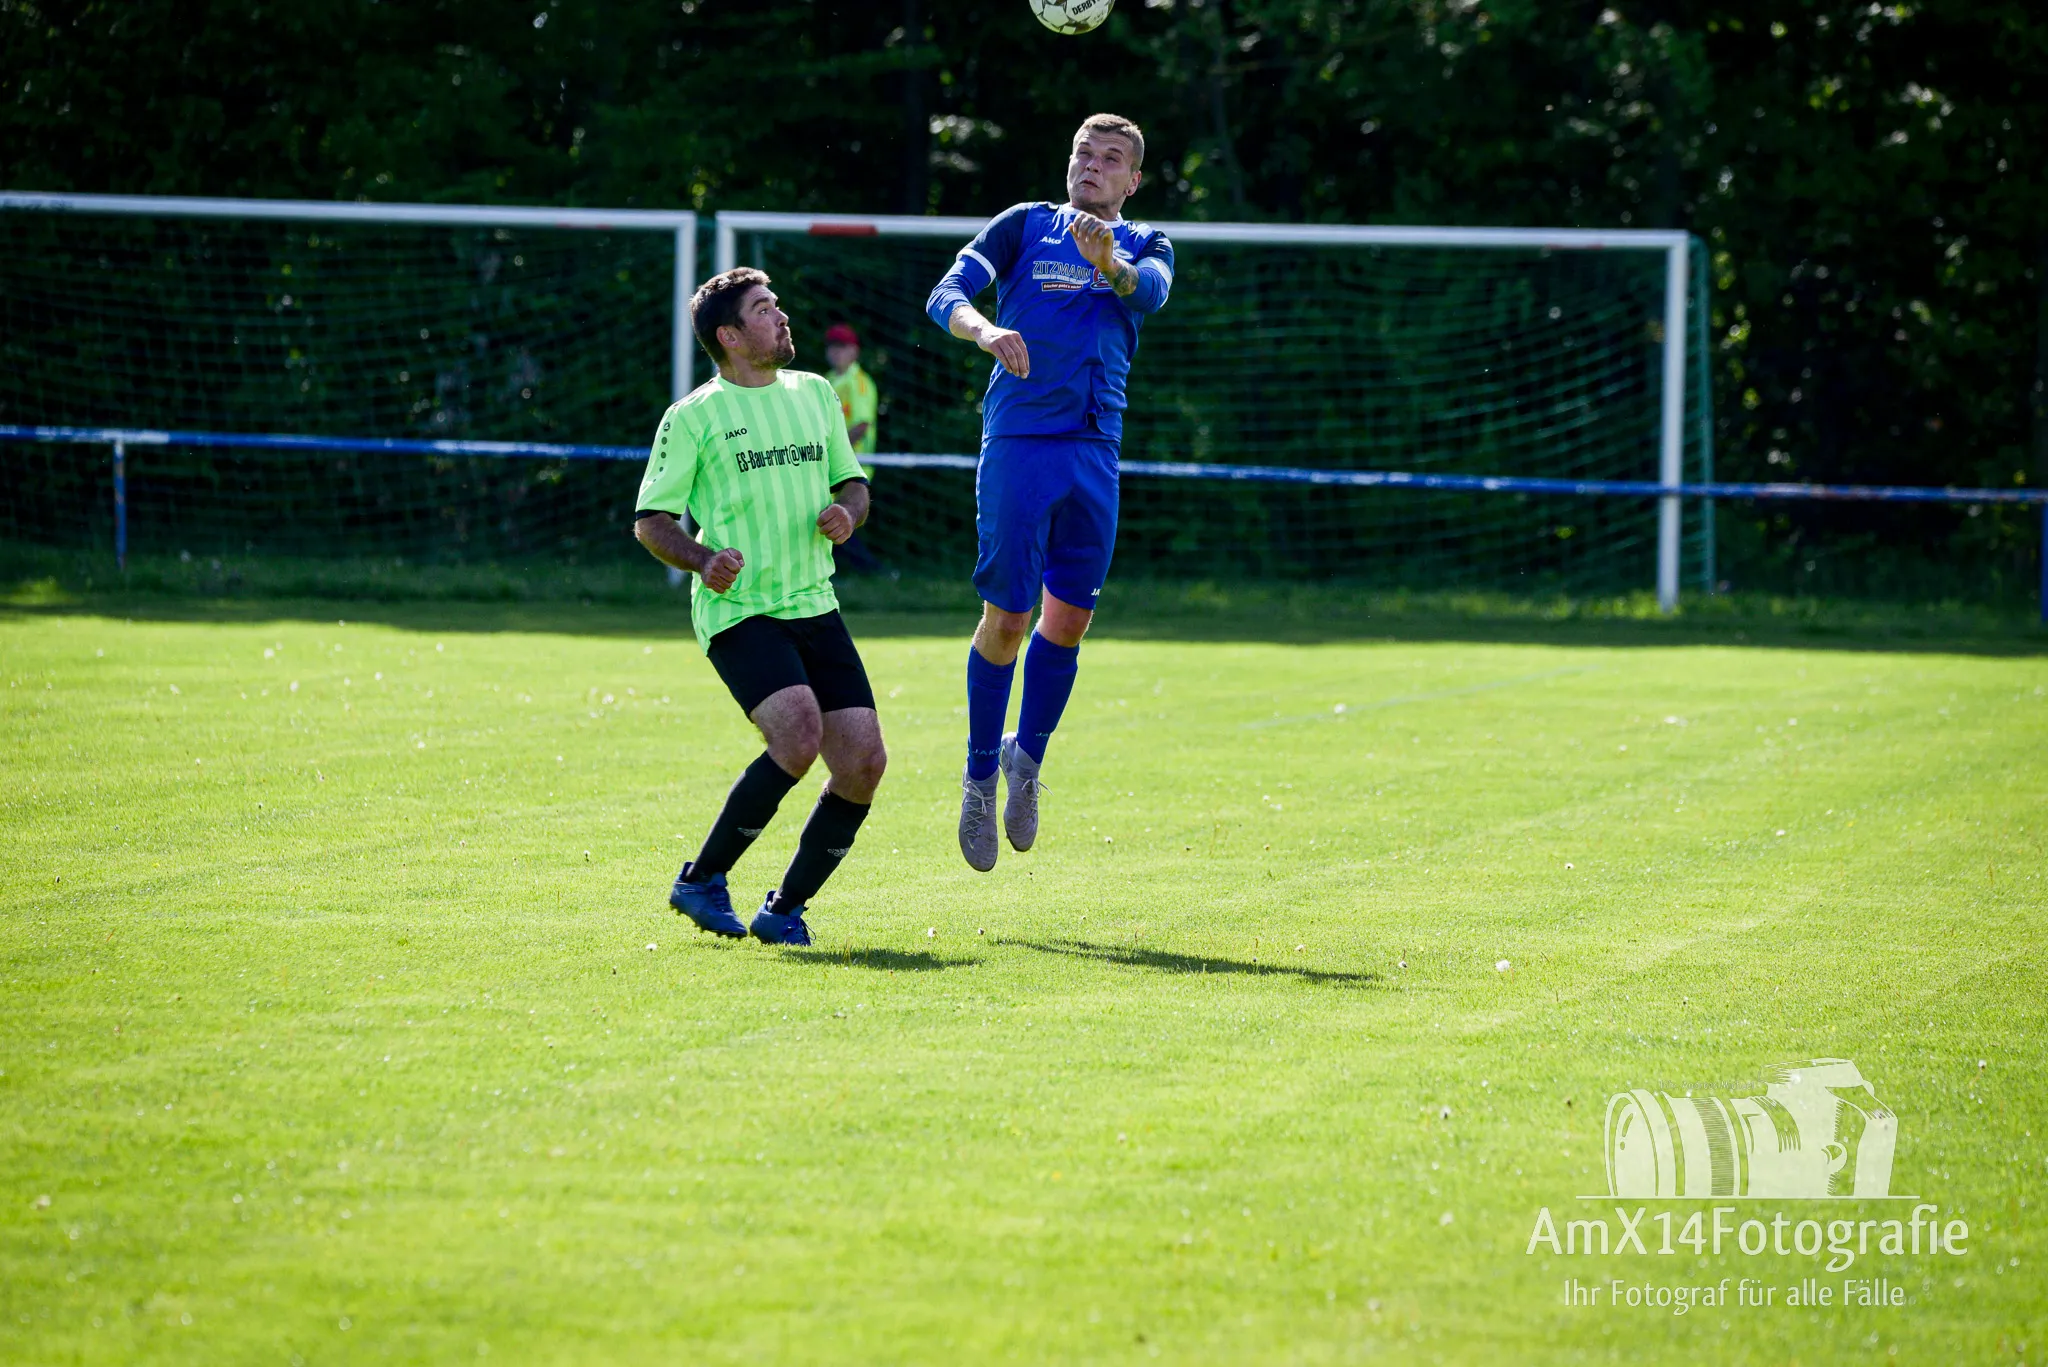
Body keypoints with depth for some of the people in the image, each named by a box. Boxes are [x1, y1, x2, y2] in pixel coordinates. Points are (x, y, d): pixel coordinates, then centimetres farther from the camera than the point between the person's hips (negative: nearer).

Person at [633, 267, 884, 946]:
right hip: (737, 611, -6)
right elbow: (650, 520, 0)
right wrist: (702, 559, -19)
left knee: (863, 762, -7)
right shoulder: (693, 417, -2)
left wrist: (845, 513, 0)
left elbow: (852, 484, 24)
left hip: (814, 606, 6)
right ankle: (701, 880, -10)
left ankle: (785, 908, 9)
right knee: (799, 737, -27)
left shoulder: (815, 394, 15)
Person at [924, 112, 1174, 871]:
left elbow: (1150, 293, -12)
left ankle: (1026, 756, 25)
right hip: (1019, 441, -3)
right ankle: (981, 775, 8)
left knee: (1069, 617, 5)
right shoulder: (1025, 226, 5)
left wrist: (1107, 260, -35)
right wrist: (985, 330, -28)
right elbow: (947, 296, -5)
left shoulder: (1145, 246, 11)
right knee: (1007, 616, -6)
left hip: (1095, 452, 3)